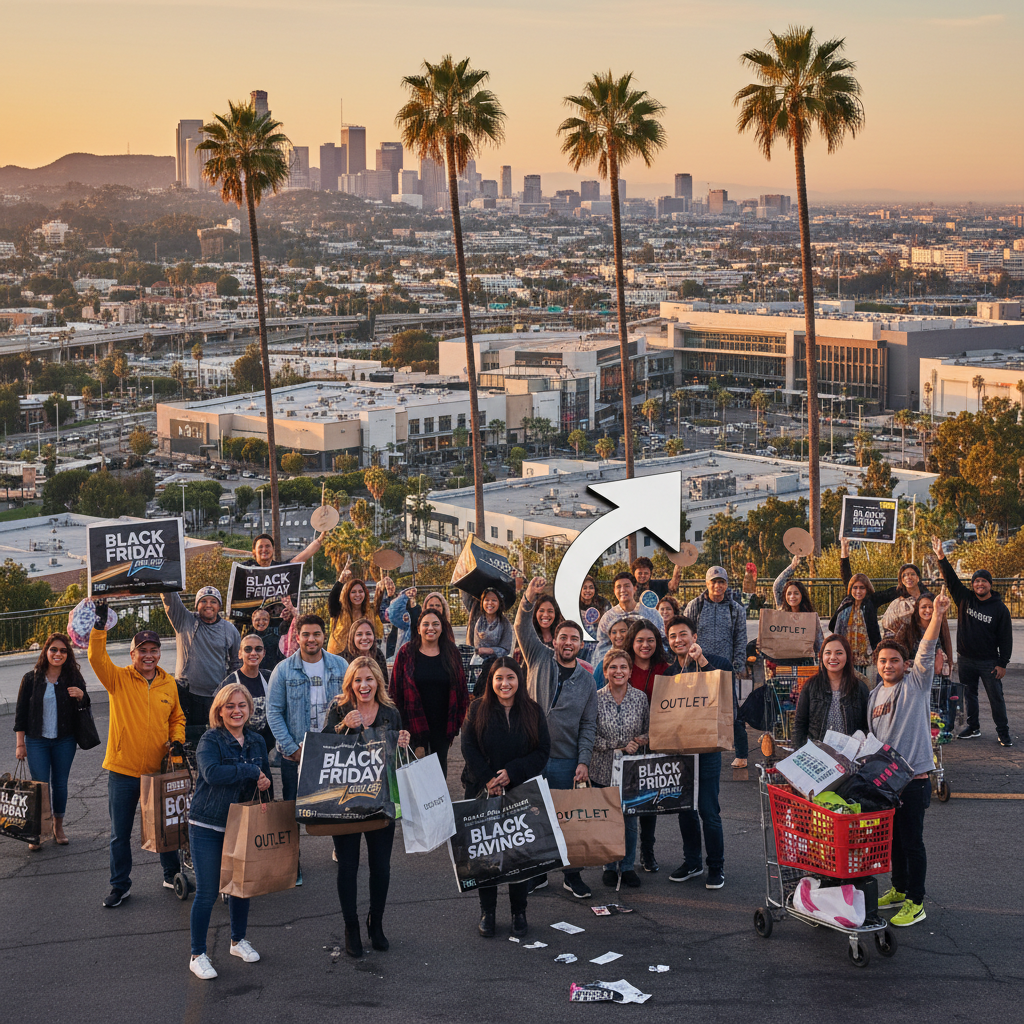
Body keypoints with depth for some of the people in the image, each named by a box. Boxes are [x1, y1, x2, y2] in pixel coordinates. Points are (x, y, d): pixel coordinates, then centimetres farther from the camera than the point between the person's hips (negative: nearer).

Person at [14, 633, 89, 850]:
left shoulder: (73, 678, -1)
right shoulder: (31, 679, -3)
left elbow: (84, 707, 2)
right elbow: (21, 711, 1)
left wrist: (81, 696, -22)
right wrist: (20, 744, -1)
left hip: (64, 741, 1)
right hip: (37, 741, -1)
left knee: (60, 784, 9)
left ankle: (58, 827, 22)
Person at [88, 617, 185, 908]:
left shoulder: (169, 684, 4)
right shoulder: (119, 679, -6)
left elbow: (177, 718, 17)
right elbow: (96, 658, -23)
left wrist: (176, 740, -1)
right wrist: (100, 623, -33)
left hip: (159, 770, 2)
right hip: (122, 770, -2)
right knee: (120, 833, 8)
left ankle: (172, 875, 34)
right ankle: (120, 885, 22)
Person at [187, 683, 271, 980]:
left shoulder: (257, 741, 7)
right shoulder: (210, 740, -12)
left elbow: (265, 776, 20)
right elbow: (212, 773, -30)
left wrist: (266, 783, -4)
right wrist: (250, 771, -23)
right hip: (207, 827, -5)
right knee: (207, 892, -3)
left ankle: (238, 940, 36)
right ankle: (198, 955, 8)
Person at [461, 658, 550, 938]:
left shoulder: (533, 711, 3)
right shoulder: (478, 709, 1)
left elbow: (543, 750, -1)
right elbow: (469, 748, -3)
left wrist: (512, 773, -12)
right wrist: (488, 780, -13)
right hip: (483, 792, 0)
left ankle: (519, 913, 13)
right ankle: (487, 912, 15)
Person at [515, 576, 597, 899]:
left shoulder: (586, 680, 6)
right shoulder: (540, 659, 4)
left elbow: (589, 724, 5)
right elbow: (523, 629, -9)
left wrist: (583, 761, -4)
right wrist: (529, 599, -26)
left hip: (566, 760, 0)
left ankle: (572, 874, 17)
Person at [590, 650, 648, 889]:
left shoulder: (640, 697, 1)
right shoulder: (596, 699, -6)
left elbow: (648, 730, 10)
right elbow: (590, 737, -7)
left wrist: (641, 741, -13)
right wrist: (619, 747, -16)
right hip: (603, 768, -2)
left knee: (630, 820, 7)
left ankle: (628, 866, 23)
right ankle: (609, 866, 22)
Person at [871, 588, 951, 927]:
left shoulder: (915, 684, -5)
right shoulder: (874, 695, 12)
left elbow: (926, 653, -21)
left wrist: (937, 616, -35)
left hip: (912, 777, -6)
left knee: (912, 841, -1)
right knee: (894, 838, 17)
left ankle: (915, 903, 8)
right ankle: (899, 889, 33)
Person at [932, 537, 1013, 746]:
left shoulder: (1000, 609, -5)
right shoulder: (965, 599, 2)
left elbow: (1005, 638, -3)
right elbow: (951, 579, -5)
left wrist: (1003, 664, -7)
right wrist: (941, 557, -19)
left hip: (989, 662, -3)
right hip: (965, 659, 3)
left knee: (996, 697, -1)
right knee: (968, 695, 13)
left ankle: (1003, 732, 8)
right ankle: (973, 727, 27)